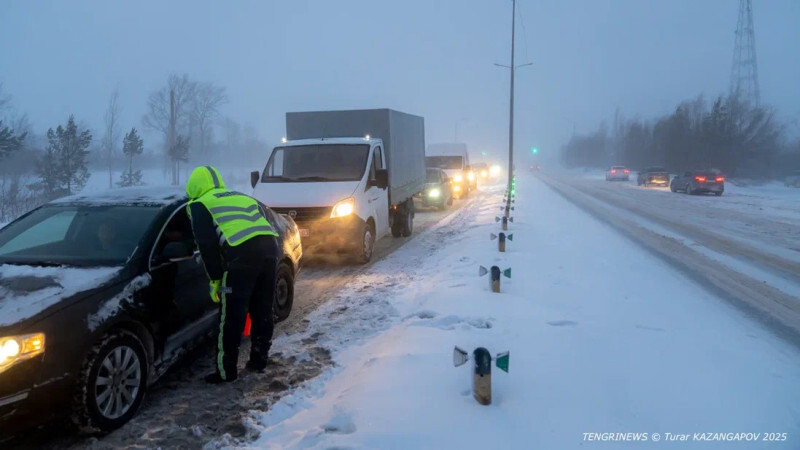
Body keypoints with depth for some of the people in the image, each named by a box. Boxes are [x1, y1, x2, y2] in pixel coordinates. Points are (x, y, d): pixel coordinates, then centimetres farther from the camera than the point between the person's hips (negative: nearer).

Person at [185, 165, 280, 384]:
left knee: (231, 316, 6)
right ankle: (258, 359, 32)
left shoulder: (200, 205, 14)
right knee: (262, 311, 19)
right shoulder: (242, 196, 32)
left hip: (242, 253, -6)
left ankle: (226, 370, 14)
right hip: (270, 245, 6)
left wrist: (215, 278, 11)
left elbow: (207, 245, 4)